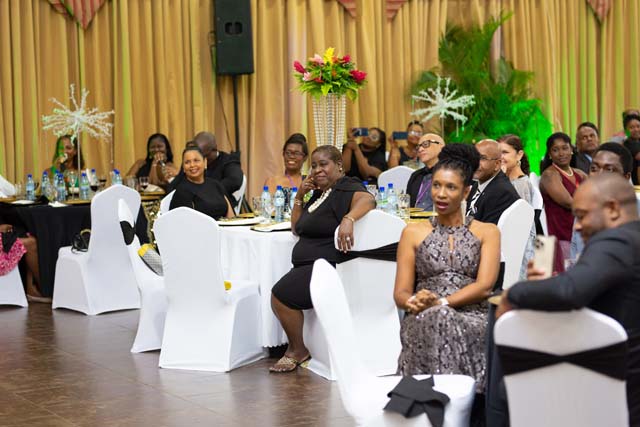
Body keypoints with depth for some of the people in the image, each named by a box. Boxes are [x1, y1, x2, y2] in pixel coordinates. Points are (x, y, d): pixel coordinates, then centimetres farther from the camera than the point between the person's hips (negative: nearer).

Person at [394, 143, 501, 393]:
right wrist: (415, 302, -14)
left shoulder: (487, 232, 16)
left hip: (473, 317, -1)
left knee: (445, 320, -37)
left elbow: (485, 286, -1)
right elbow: (401, 293, 11)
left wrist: (440, 302, -15)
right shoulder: (413, 233, 19)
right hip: (424, 320, 1)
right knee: (435, 320, -36)